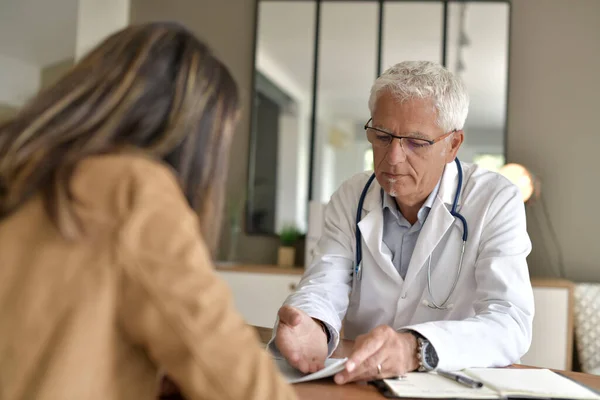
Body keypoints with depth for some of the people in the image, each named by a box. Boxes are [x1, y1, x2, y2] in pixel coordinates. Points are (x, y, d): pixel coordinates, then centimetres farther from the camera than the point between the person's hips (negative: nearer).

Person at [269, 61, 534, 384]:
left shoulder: (497, 202, -9)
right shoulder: (350, 199, 3)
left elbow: (510, 324, -21)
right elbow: (324, 286, -8)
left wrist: (416, 348, -40)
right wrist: (309, 329, -32)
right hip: (358, 382, 3)